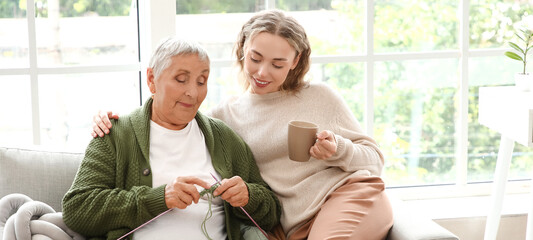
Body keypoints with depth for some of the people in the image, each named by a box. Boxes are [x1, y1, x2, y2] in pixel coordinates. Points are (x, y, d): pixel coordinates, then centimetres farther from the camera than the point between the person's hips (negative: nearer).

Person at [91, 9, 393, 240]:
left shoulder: (321, 97, 12)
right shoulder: (227, 114, 16)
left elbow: (374, 157, 14)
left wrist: (338, 149, -7)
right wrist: (113, 122, 5)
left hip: (351, 194, -2)